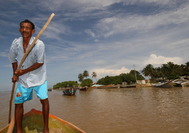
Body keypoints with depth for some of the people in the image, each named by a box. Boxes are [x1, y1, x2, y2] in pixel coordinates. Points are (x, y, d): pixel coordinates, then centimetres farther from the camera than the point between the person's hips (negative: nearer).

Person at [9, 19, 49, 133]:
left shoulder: (39, 44, -18)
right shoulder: (16, 43, -4)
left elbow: (40, 63, -16)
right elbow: (13, 59, 10)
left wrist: (23, 71, -17)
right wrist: (15, 74, 1)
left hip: (38, 76, -3)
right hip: (22, 78, 4)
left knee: (44, 100, -2)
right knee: (18, 103, 4)